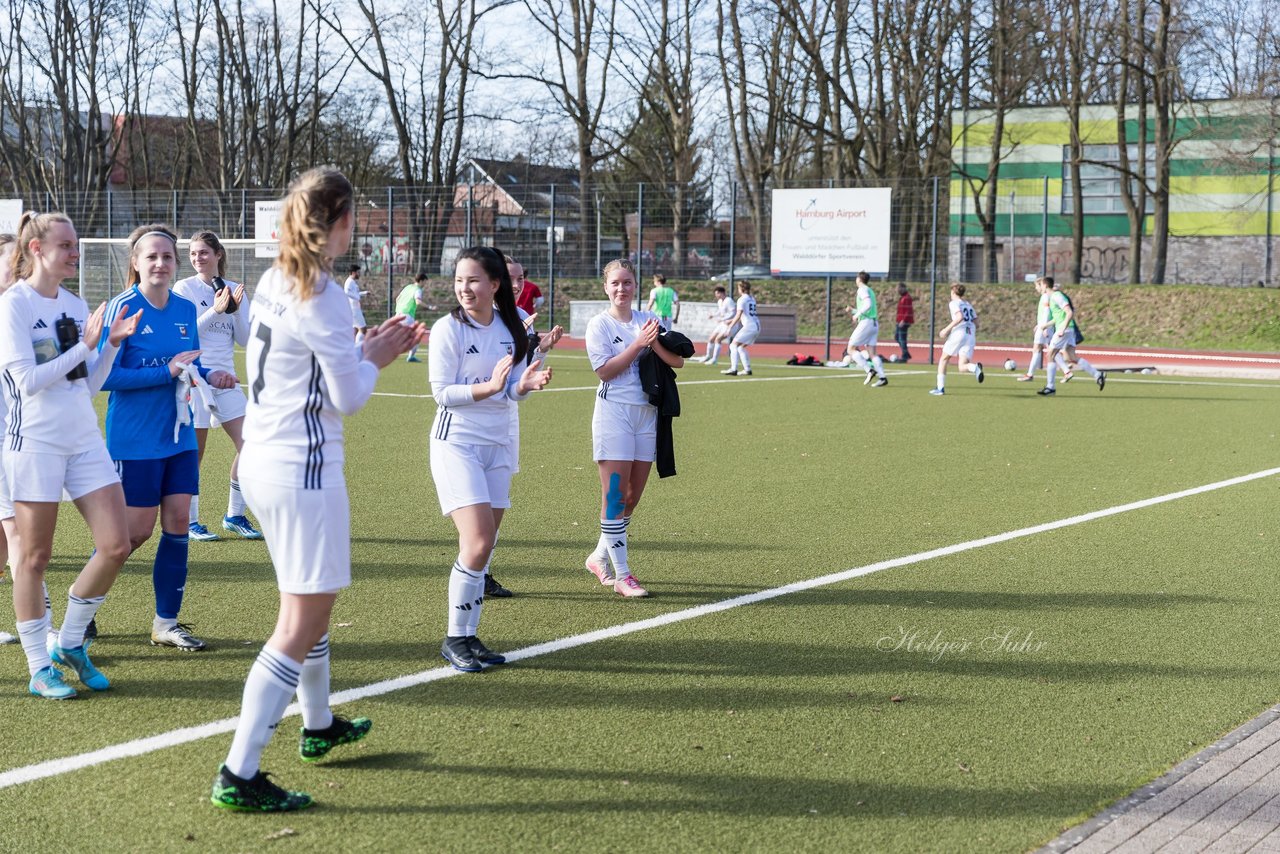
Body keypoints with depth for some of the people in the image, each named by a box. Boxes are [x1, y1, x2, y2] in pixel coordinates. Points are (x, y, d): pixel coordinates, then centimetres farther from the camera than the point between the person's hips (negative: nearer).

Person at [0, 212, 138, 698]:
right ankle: (40, 670, 12)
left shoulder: (76, 306, 12)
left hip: (85, 439, 6)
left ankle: (69, 644, 18)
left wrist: (112, 345, 1)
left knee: (116, 545, 0)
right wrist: (83, 347, -16)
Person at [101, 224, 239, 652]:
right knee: (136, 531, -1)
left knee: (178, 524, 4)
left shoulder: (186, 309, 6)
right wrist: (167, 371, -22)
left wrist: (209, 374, -2)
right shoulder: (123, 308, -12)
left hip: (179, 436, 6)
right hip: (135, 440, -6)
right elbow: (105, 376, -16)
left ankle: (166, 623, 15)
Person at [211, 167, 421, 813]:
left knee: (311, 603, 24)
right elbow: (348, 397, -13)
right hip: (301, 468, -10)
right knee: (301, 626, -5)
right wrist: (373, 359, 4)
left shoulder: (274, 282, 9)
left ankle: (319, 727, 40)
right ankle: (238, 775, -6)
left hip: (262, 460, 10)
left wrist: (364, 348, 14)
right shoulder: (321, 295, -17)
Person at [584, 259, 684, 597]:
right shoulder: (599, 324, -1)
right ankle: (621, 575, -3)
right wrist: (638, 344, -14)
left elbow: (677, 361, 3)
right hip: (613, 413, -5)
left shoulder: (648, 320, 10)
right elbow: (604, 369, -11)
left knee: (633, 496, 7)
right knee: (615, 494, -6)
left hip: (646, 412, 5)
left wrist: (654, 342, -14)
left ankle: (600, 557, 25)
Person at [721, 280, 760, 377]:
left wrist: (729, 327, -10)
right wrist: (731, 321, 32)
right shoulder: (752, 299, 20)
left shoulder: (742, 299, -5)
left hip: (749, 326, -8)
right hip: (757, 326, 8)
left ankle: (733, 369, -20)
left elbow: (738, 316, -13)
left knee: (733, 345, -8)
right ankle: (747, 369, 14)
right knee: (741, 347, 19)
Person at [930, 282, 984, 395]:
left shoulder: (954, 303, 3)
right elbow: (976, 324, 19)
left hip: (959, 333, -6)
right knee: (962, 366, 0)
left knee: (943, 359, 13)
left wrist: (947, 328, -13)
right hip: (971, 335, 6)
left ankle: (940, 388, 9)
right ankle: (975, 367, -34)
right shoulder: (968, 305, 24)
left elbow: (960, 317, -16)